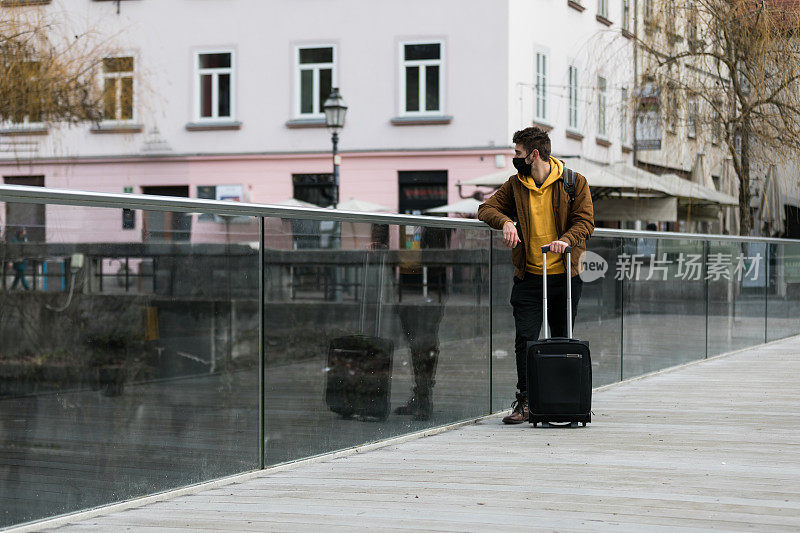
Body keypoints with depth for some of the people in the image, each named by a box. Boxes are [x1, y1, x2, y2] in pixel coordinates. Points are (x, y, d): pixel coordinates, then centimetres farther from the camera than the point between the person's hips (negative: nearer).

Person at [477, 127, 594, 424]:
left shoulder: (574, 183, 0)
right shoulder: (516, 185, 8)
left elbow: (585, 221, -6)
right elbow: (487, 208, 9)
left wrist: (566, 239, -26)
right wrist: (506, 221, -12)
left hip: (564, 275, -2)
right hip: (528, 277, 2)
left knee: (563, 341, 7)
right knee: (525, 339, -6)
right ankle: (524, 402, -3)